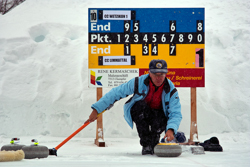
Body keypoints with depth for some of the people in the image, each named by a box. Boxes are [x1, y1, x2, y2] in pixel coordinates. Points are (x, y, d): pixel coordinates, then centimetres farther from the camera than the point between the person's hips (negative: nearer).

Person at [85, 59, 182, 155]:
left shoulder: (171, 90, -19)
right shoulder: (138, 82, -23)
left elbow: (176, 114, -24)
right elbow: (116, 93, -17)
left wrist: (171, 129, -46)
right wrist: (97, 109, -20)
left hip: (158, 114, 0)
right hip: (138, 113, 0)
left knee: (159, 122, -35)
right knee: (141, 105, -35)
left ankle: (153, 144, 1)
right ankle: (146, 145, -26)